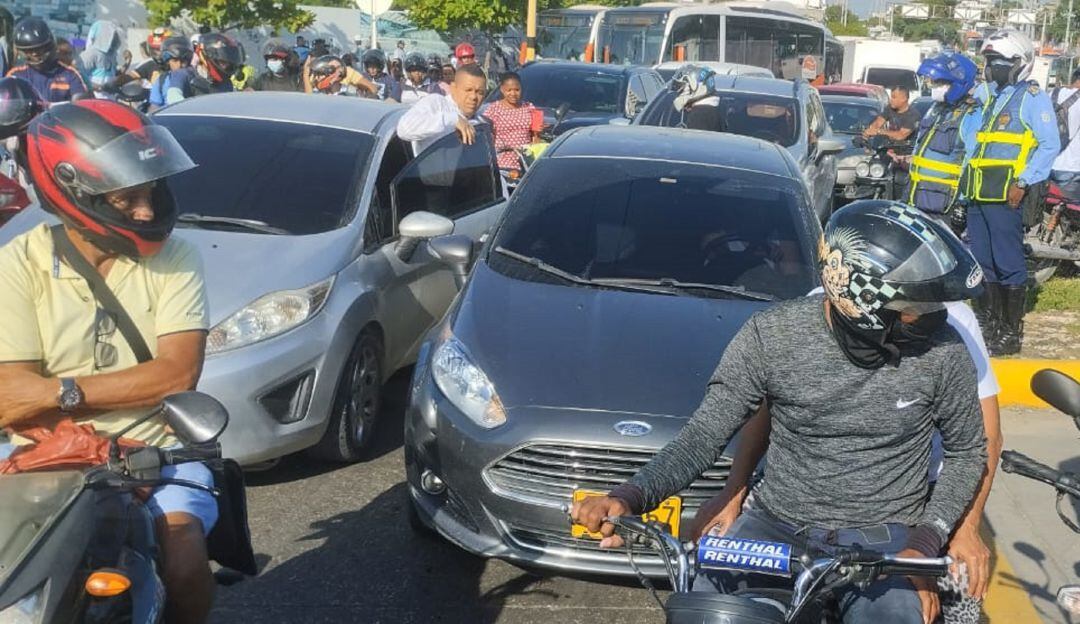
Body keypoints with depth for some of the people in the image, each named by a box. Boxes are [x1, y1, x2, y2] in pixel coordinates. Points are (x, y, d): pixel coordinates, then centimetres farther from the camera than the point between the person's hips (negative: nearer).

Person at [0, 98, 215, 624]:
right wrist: (139, 386, -16)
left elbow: (178, 374, -11)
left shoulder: (174, 258, -2)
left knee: (183, 565, -23)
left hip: (157, 448, 0)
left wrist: (61, 393, -16)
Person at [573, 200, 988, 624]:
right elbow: (704, 436, -9)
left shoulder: (942, 351, -9)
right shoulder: (772, 335, -12)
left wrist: (925, 544, -8)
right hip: (778, 524, 0)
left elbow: (967, 452, 6)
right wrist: (630, 497, -26)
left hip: (884, 537, 0)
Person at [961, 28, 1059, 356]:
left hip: (1006, 194, -8)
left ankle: (1011, 332, 0)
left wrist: (1023, 182, -17)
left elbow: (1050, 145, -10)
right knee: (982, 262, 13)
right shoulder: (990, 96, 21)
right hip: (979, 194, 8)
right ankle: (987, 323, 23)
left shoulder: (1032, 96, -4)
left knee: (1008, 264, -5)